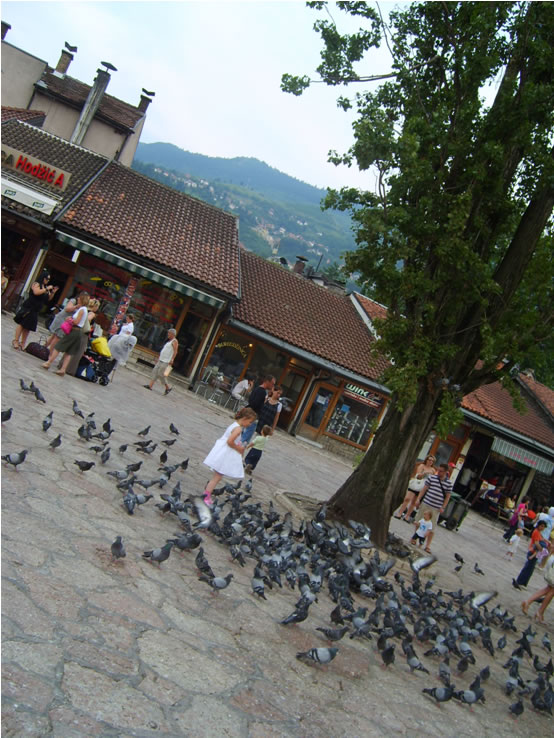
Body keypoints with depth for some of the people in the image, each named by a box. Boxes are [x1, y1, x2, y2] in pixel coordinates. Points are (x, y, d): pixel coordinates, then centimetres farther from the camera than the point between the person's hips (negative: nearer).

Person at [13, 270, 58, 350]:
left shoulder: (46, 287, 13)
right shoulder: (36, 284, -7)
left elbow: (49, 298, 20)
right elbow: (36, 292, -25)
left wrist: (53, 292, 4)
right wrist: (47, 289, -19)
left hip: (35, 310, 7)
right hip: (28, 308, -7)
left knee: (28, 327, 8)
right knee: (22, 324, -5)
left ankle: (22, 343, 11)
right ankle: (16, 340, 0)